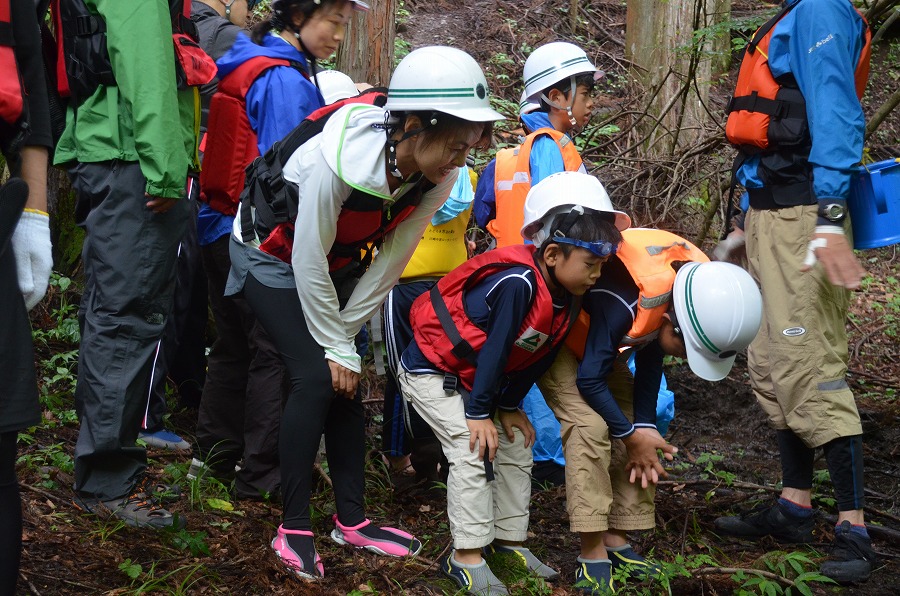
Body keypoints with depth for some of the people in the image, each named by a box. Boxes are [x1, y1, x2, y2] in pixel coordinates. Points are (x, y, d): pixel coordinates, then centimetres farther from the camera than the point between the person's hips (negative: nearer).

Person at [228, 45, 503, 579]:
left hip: (338, 259, 6)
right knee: (317, 377, -16)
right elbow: (310, 264, -28)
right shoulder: (336, 160, -39)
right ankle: (294, 529, -4)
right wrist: (336, 346, -18)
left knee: (347, 384, 2)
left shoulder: (439, 179, -21)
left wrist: (344, 339, -9)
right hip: (273, 252, -6)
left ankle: (352, 520, 15)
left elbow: (387, 264, -12)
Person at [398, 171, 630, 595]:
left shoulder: (567, 301, -6)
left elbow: (535, 360, 3)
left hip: (474, 378, 9)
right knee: (474, 450, -17)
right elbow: (493, 351, -29)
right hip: (430, 370, -9)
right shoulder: (516, 283, -33)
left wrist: (508, 407, 2)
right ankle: (466, 557, -10)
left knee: (516, 445, 8)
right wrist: (479, 414, -22)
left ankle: (509, 540, 19)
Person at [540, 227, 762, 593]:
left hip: (604, 345, 7)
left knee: (631, 429, -3)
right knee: (591, 426, -22)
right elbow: (589, 381, -28)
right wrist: (632, 435, -16)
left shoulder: (701, 285, -19)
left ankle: (615, 541, 6)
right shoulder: (624, 302, -41)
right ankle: (592, 555, -16)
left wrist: (644, 426, -10)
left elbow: (650, 357, -5)